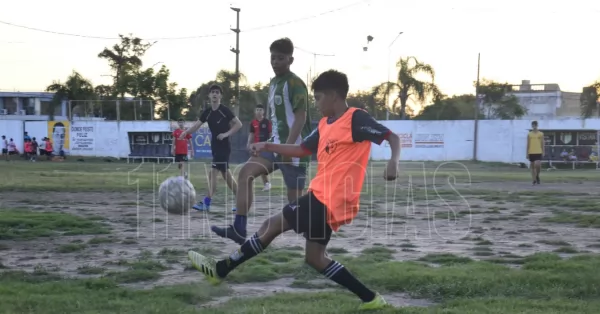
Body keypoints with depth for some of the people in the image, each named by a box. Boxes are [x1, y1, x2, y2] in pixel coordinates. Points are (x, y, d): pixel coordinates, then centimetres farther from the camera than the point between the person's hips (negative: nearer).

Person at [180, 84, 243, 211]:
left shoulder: (225, 110, -11)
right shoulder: (207, 112, 7)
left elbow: (239, 124, -11)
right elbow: (196, 125, 0)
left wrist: (226, 134, -20)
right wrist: (186, 132, -18)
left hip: (224, 147, -7)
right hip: (215, 147, 7)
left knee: (213, 173, -13)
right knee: (226, 175, 11)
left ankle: (206, 203, -13)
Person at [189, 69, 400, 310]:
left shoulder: (356, 119, -10)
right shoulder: (324, 125, 16)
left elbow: (393, 137, -12)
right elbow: (302, 150, 23)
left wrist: (393, 161, -31)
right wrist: (268, 146, 16)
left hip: (328, 200, -10)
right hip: (322, 196, 10)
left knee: (272, 225, -2)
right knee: (315, 257, 13)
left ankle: (221, 269, 10)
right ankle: (370, 299, 14)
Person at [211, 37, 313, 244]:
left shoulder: (295, 83, -11)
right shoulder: (273, 83, 16)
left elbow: (300, 117, -19)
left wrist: (288, 146, -26)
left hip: (295, 146, -8)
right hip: (277, 143, 8)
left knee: (295, 198, -4)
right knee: (246, 172, -10)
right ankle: (239, 229, -14)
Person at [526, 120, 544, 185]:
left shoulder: (541, 134, 5)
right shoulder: (529, 134, 7)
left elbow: (542, 144, 7)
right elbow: (528, 144, 8)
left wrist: (543, 152, 0)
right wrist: (527, 153, 3)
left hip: (538, 152, -2)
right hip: (531, 152, 2)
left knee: (538, 165, -18)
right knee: (532, 167, 3)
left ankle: (537, 176, 9)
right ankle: (534, 180, 10)